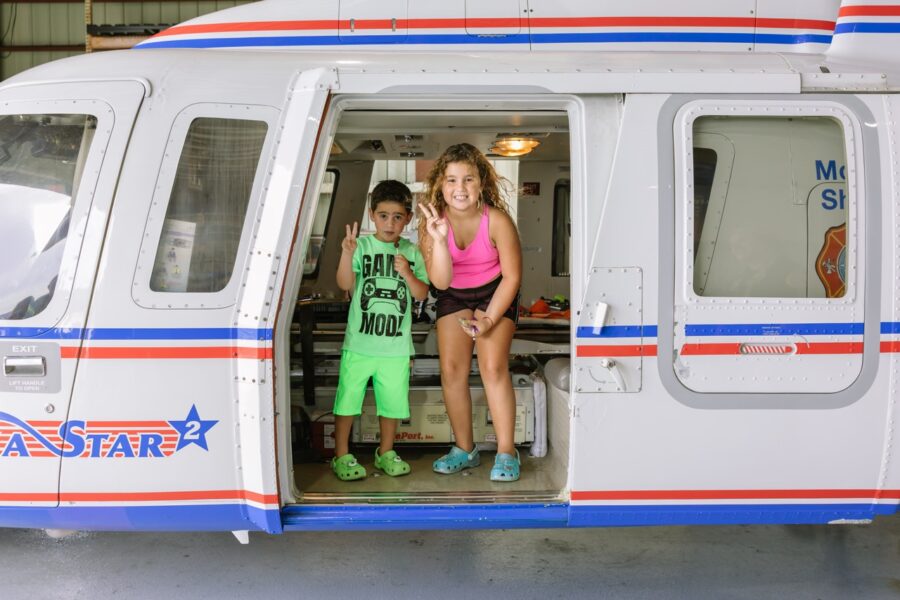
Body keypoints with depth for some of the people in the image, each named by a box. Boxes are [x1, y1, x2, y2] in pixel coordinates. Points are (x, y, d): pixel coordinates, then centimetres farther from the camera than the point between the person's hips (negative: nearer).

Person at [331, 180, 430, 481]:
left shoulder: (411, 252, 5)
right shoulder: (362, 246, -4)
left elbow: (422, 294, 2)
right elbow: (345, 284, -16)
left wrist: (407, 274, -16)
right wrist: (346, 254, -32)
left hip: (396, 346, 3)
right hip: (359, 343, -3)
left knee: (392, 400, 13)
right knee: (348, 399, 5)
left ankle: (385, 452, 33)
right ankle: (341, 456, 21)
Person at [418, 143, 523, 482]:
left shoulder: (497, 220, -27)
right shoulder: (432, 222, -20)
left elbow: (512, 276, -16)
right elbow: (440, 281, -27)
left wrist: (490, 319, -21)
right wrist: (439, 239, -41)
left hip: (495, 293, -3)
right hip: (453, 296, 3)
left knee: (493, 367, -16)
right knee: (451, 369, -5)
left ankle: (506, 453, -5)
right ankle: (464, 449, 11)